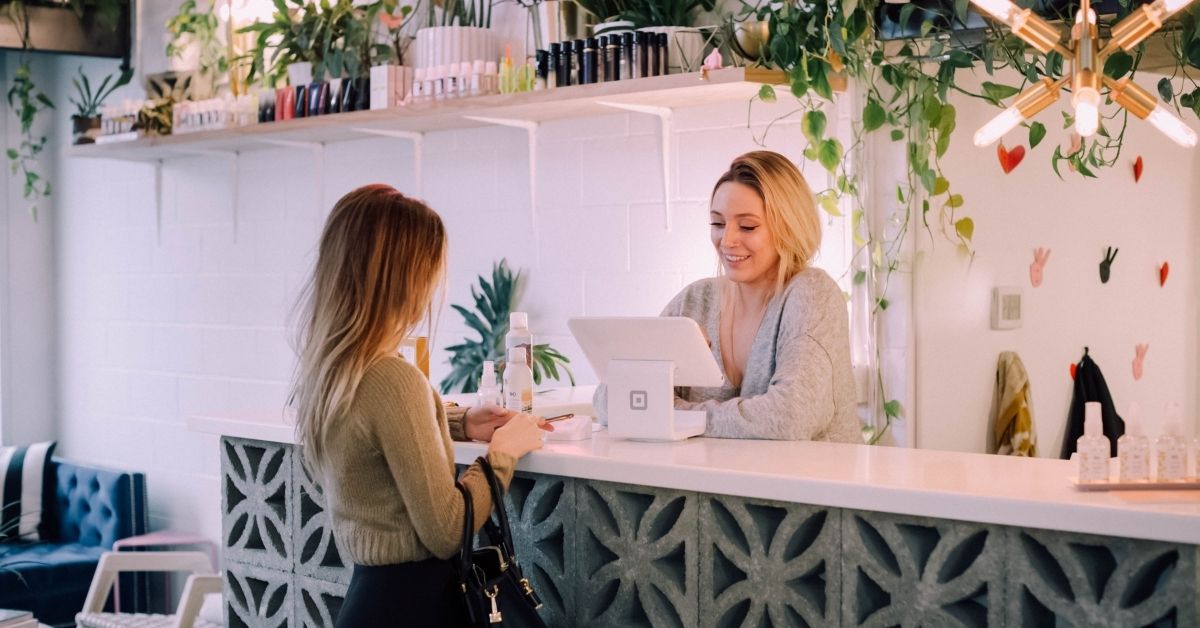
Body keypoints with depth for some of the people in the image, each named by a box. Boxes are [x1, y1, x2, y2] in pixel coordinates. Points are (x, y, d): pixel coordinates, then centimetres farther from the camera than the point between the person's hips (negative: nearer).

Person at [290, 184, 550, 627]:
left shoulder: (322, 365, 2)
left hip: (369, 587, 9)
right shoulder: (393, 380, -25)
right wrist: (503, 452, -6)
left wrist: (460, 424, 14)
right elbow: (446, 533, -20)